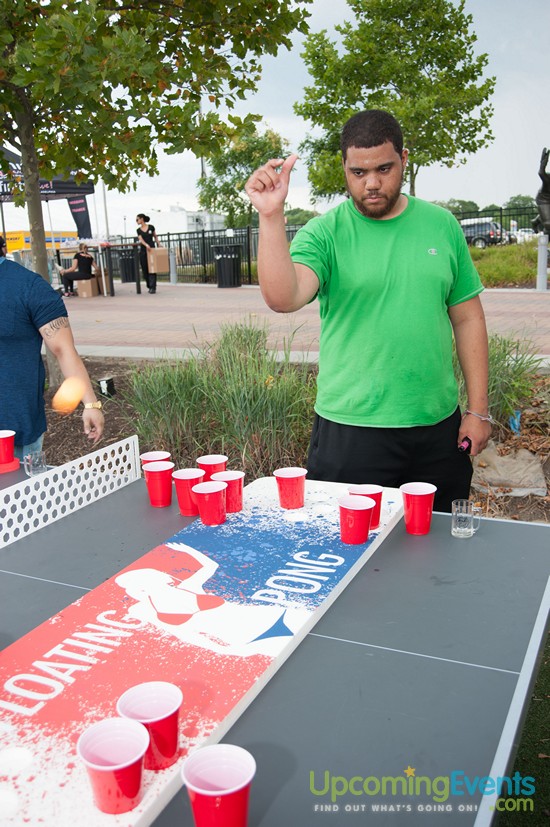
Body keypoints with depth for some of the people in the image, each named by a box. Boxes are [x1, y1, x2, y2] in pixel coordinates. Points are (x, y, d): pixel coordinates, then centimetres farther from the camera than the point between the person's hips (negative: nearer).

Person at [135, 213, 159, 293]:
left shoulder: (151, 227, 2)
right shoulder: (138, 230, 7)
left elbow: (155, 237, 14)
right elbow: (141, 239, -7)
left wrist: (158, 245, 1)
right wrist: (146, 245, -27)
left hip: (152, 250, -3)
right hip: (143, 251, 3)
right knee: (145, 269, 3)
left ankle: (153, 287, -13)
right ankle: (149, 286, 15)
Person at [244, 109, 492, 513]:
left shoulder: (442, 225, 5)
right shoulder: (324, 233, -5)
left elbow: (467, 317, 8)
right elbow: (283, 298, -23)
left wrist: (478, 408, 5)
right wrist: (272, 216, -33)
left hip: (438, 426, 4)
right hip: (350, 430, -3)